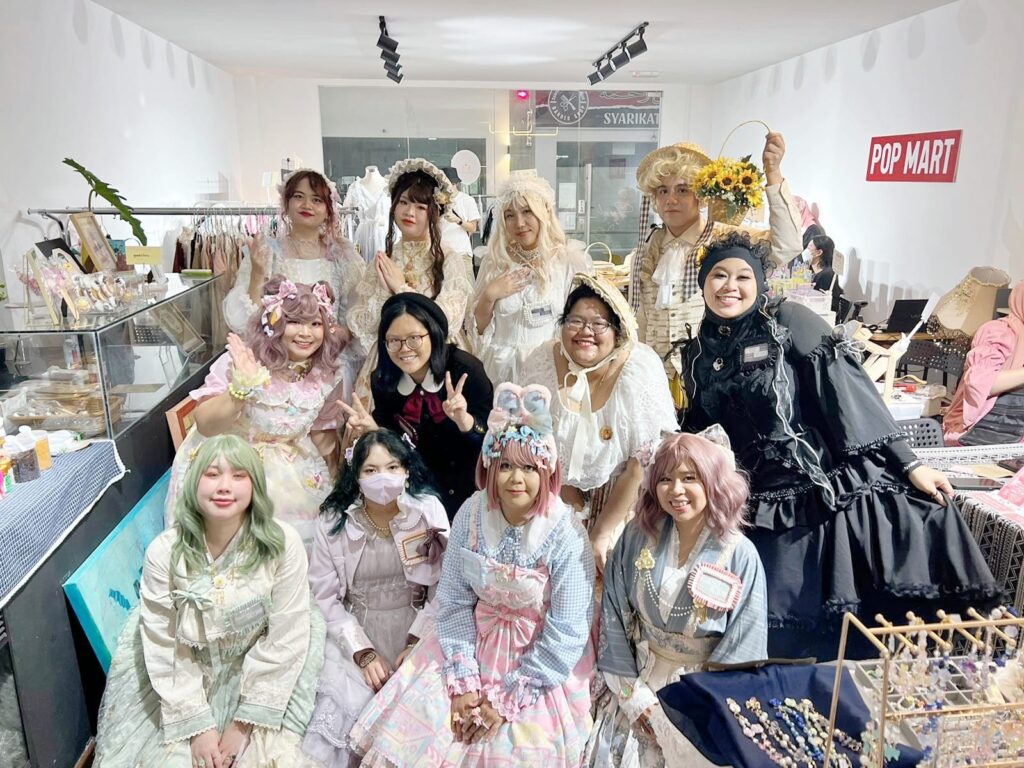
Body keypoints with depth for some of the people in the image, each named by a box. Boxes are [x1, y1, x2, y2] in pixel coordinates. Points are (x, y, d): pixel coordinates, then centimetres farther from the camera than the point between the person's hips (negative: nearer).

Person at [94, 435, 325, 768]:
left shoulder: (283, 544, -22)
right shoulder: (164, 552, -17)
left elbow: (285, 639, -17)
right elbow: (163, 647, -12)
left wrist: (245, 722, -14)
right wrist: (197, 725, -13)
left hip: (259, 676, -1)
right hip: (188, 681, 1)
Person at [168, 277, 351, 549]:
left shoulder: (331, 375, -9)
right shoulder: (240, 362, -17)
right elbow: (205, 425, -19)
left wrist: (334, 487, 2)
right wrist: (242, 387, -34)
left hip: (295, 469, 3)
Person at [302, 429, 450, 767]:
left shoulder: (429, 511, -8)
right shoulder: (334, 522, -6)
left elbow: (442, 588, -6)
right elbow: (326, 597, -6)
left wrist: (416, 644, -13)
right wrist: (363, 653, -13)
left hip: (415, 633, 0)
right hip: (355, 635, 1)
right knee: (343, 710, -16)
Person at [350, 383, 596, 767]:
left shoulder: (566, 536, -21)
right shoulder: (472, 514, -12)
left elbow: (566, 633, -17)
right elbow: (454, 598, -8)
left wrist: (509, 700, -14)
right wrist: (463, 681, -13)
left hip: (540, 661, -3)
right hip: (474, 642, 3)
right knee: (420, 723, -2)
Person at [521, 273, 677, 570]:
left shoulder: (640, 369, -23)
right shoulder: (542, 361, -14)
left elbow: (643, 463, -19)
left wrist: (601, 534, -16)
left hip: (620, 499, -2)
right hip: (556, 496, 3)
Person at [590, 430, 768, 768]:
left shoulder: (740, 555, -16)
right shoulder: (638, 536, -10)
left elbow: (743, 647, -13)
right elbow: (614, 617, -5)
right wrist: (633, 695, -8)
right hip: (637, 683, 2)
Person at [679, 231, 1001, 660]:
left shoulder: (788, 320, -4)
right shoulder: (698, 354, 9)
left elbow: (850, 392, -9)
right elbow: (701, 433, 19)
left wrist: (907, 465, -11)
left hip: (839, 490, -4)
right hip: (773, 510, 4)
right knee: (788, 639, 6)